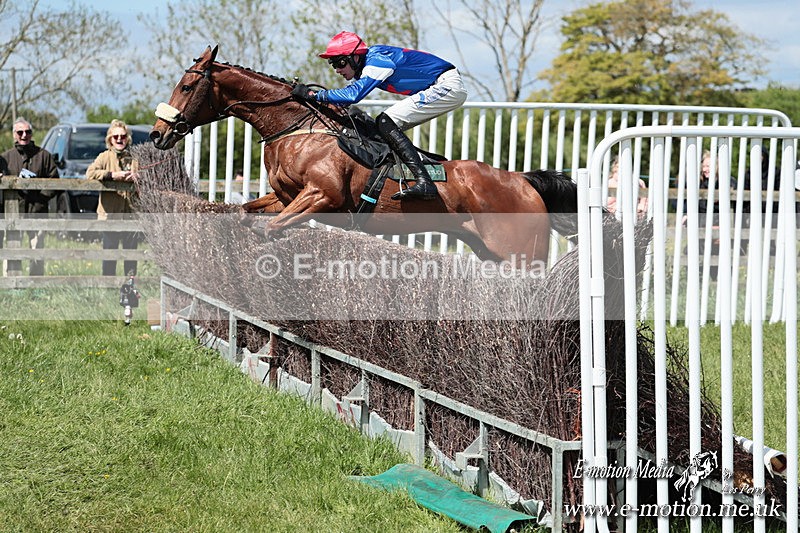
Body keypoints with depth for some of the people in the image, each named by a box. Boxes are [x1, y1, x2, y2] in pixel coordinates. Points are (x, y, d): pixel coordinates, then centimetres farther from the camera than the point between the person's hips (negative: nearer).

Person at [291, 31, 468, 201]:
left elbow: (353, 94, -32)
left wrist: (313, 94, -28)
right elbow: (347, 97, 14)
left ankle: (424, 183, -29)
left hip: (447, 86, -10)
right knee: (382, 124, 11)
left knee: (387, 123, -18)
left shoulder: (377, 60, -21)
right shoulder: (365, 65, 8)